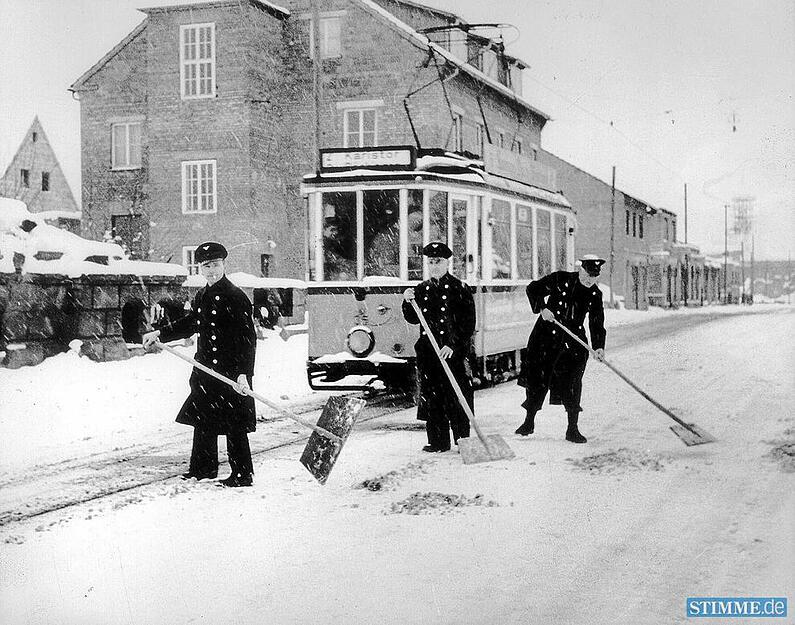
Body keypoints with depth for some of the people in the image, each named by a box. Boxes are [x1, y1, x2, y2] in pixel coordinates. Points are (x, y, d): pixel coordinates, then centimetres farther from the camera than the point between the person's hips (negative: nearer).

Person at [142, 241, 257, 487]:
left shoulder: (235, 297, -14)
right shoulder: (201, 296, 11)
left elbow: (248, 338, -18)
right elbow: (189, 323, 28)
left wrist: (244, 373, -25)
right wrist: (160, 333, 21)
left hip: (232, 372, -8)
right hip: (206, 370, 8)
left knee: (235, 425, -2)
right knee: (202, 420, 16)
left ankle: (242, 475, 7)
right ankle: (203, 467, 30)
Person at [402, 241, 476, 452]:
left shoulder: (459, 289, -2)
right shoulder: (422, 290, 12)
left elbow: (468, 324, -6)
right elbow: (413, 319, 13)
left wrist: (454, 346, -16)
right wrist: (408, 302, -6)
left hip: (454, 353, -5)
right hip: (428, 352, 5)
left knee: (457, 397, -4)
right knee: (431, 397, 6)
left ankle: (463, 440, 4)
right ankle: (438, 441, 14)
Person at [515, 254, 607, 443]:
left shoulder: (595, 295, 3)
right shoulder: (560, 280, -6)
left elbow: (597, 323, 3)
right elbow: (533, 289, -1)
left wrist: (598, 346, -12)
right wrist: (541, 308, -17)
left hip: (574, 340, 2)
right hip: (546, 335, -2)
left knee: (572, 383, -6)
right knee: (538, 379, 4)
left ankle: (572, 429, 2)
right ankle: (529, 422, 21)